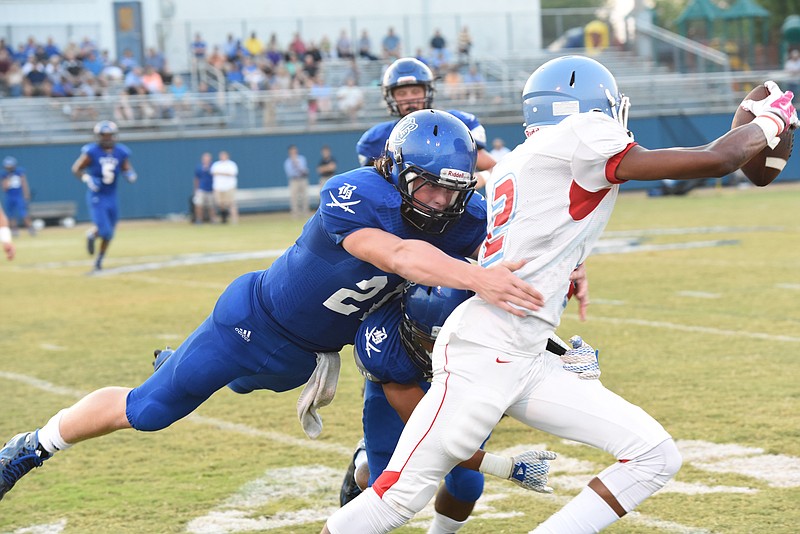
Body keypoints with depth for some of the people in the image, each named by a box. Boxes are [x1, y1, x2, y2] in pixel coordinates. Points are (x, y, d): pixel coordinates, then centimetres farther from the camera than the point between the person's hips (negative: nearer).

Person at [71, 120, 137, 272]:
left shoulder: (121, 153, 0)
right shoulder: (91, 152, -12)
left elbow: (126, 169, 11)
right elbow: (76, 168, -5)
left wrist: (129, 175, -13)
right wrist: (86, 179, -22)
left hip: (112, 197, 5)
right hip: (96, 197, -5)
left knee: (109, 235, 11)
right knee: (104, 231, -14)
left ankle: (99, 260, 31)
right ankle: (91, 234, 21)